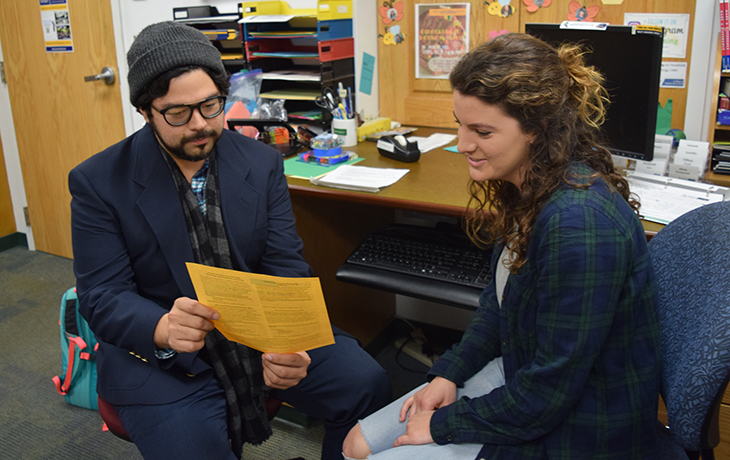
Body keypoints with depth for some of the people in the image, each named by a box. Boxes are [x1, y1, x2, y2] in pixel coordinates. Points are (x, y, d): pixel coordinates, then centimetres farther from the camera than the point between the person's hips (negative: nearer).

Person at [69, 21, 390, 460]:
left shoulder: (262, 162, 0)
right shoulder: (98, 182, -6)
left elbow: (287, 268, -4)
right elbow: (103, 296, -10)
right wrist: (163, 329, -33)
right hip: (162, 356, -2)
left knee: (368, 384, -12)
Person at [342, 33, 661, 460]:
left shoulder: (578, 223, -32)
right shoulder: (527, 185, -3)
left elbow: (549, 393, -25)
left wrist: (444, 425, -13)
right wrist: (449, 374, 3)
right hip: (520, 373, 8)